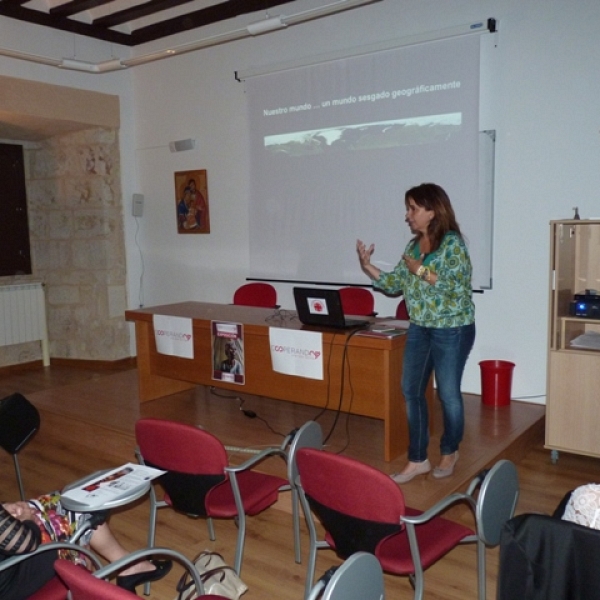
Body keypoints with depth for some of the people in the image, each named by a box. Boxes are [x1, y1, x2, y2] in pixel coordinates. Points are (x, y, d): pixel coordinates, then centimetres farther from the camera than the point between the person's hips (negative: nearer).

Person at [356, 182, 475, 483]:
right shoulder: (414, 245, 7)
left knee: (448, 394, 6)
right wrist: (367, 266, -3)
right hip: (419, 328, 7)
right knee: (411, 391, 7)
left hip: (452, 330, -7)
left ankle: (449, 452, 30)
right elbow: (395, 284, 8)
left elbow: (458, 287, -21)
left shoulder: (453, 243, -13)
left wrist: (422, 271, -20)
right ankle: (417, 459, 17)